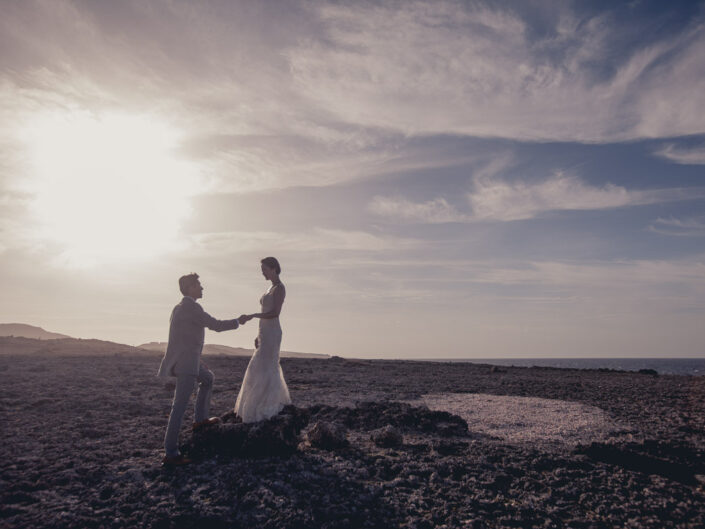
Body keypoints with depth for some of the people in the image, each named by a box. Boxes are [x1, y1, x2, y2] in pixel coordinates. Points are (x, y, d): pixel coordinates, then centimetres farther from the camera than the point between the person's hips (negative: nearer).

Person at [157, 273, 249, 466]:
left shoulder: (179, 308, 17)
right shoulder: (191, 307, -13)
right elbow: (215, 325, -13)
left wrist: (198, 361, 27)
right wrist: (238, 321, 3)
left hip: (186, 361, 10)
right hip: (186, 363, -10)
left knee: (208, 378, 31)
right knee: (180, 406, -10)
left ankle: (200, 419, 37)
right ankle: (170, 453, -9)